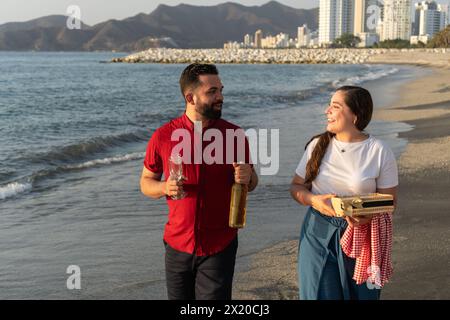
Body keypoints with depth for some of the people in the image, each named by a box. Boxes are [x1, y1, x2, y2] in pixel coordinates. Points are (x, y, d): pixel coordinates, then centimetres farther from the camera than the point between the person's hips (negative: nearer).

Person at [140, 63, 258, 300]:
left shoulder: (234, 134, -4)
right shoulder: (163, 137, -5)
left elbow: (252, 182, 8)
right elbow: (146, 182, 6)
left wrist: (247, 177, -16)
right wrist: (165, 188, -16)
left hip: (220, 247, -1)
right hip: (177, 244, 1)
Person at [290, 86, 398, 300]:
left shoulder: (380, 152, -8)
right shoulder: (317, 145, 0)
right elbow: (296, 187, 5)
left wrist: (369, 215, -25)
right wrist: (313, 200, -17)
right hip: (318, 233, 2)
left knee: (361, 294, 11)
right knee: (319, 293, 5)